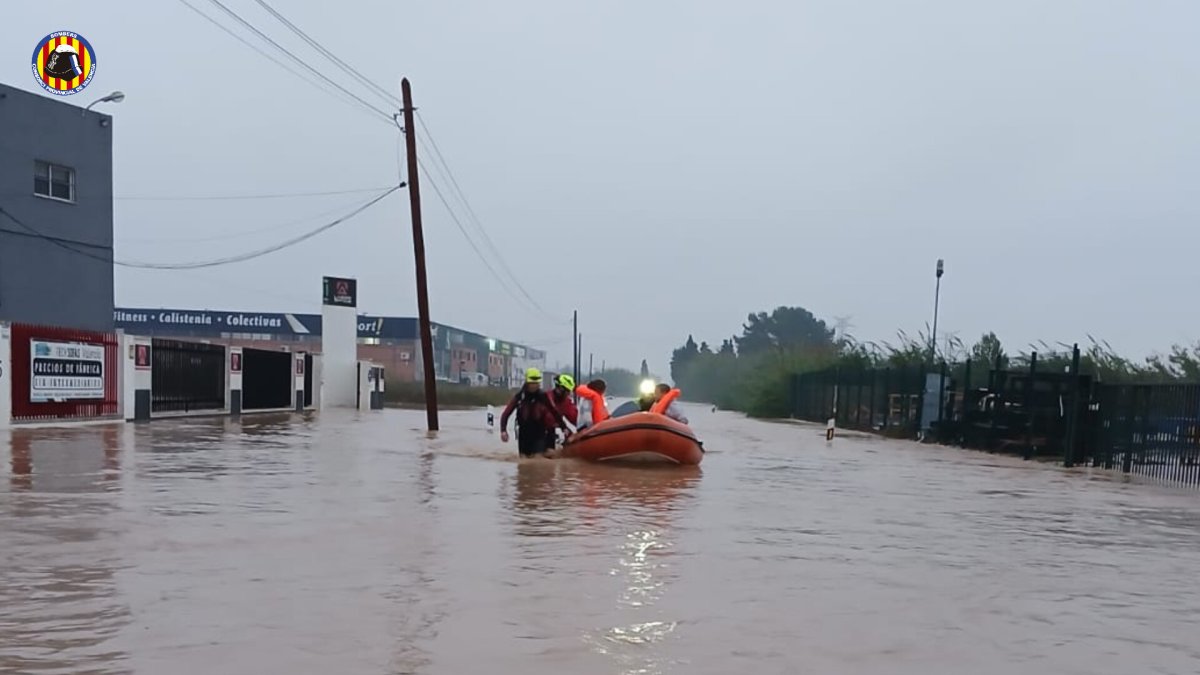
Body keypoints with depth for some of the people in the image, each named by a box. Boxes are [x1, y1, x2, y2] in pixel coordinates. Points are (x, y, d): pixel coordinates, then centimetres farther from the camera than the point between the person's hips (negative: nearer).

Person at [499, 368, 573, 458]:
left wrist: (564, 427, -1)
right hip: (524, 434, 1)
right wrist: (503, 430, -23)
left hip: (539, 434, -1)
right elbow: (506, 414, -10)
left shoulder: (543, 396, -6)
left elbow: (554, 411, 3)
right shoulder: (519, 396, -8)